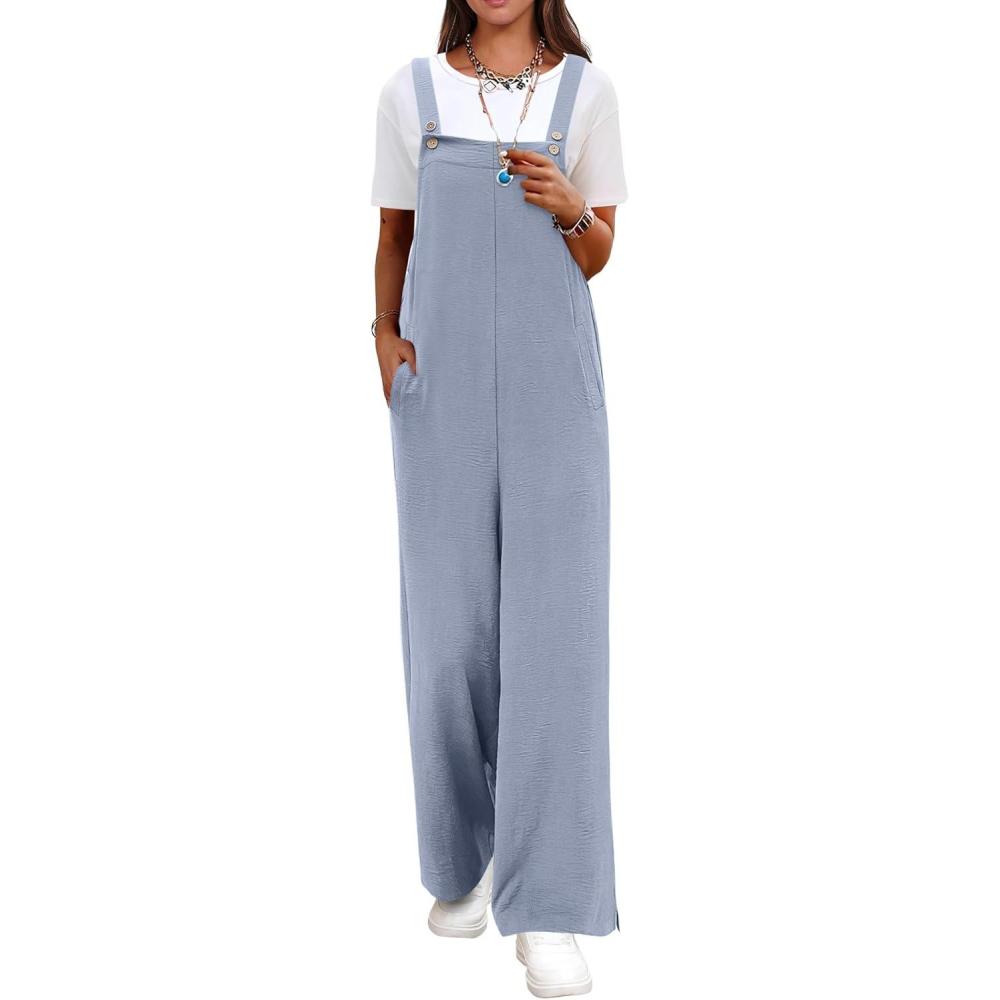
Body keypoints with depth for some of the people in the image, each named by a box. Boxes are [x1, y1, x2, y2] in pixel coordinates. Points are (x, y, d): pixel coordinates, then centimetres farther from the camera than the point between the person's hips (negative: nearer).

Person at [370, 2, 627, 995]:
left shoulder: (586, 91, 4)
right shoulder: (410, 92, 6)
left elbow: (597, 255, 8)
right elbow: (394, 237, 13)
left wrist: (566, 206, -14)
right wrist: (387, 340, -5)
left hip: (553, 387, -1)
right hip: (443, 390, 1)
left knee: (555, 625, -8)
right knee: (450, 623, 3)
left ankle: (546, 907, -5)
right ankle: (467, 851, 24)